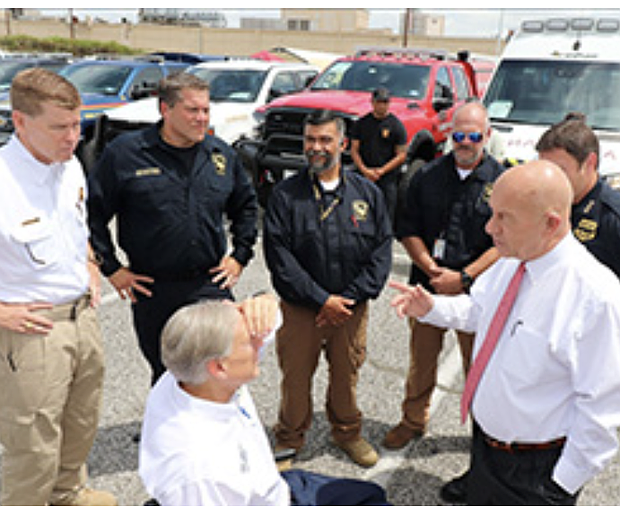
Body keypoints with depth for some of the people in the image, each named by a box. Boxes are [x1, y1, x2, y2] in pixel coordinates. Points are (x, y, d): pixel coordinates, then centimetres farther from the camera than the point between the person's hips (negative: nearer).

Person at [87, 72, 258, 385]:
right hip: (153, 291, -2)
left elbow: (246, 205, 18)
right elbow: (92, 213, -2)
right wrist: (111, 269, -4)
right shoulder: (124, 153, -7)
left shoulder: (221, 154, 5)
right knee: (165, 375, 14)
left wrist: (240, 256, 10)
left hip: (210, 286, 2)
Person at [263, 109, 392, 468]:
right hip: (300, 308, -1)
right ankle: (289, 440, 33)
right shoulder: (286, 195, -4)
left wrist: (350, 298, -10)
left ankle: (348, 433, 41)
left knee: (347, 376, 16)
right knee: (296, 378, 9)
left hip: (352, 308, 2)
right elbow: (279, 256, -10)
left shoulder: (367, 193, 3)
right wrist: (322, 300, -14)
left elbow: (382, 251, 1)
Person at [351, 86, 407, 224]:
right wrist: (364, 170, -8)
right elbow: (354, 150, 8)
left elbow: (401, 154, -2)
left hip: (387, 178, -2)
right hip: (364, 176, 3)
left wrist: (381, 171, -11)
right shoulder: (361, 123, 9)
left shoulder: (396, 125, 0)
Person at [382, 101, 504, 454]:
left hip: (476, 292, -2)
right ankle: (414, 422, 35)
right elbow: (408, 230, 4)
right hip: (428, 288, 2)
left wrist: (463, 277, -16)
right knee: (421, 360, 15)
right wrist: (432, 270, -10)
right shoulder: (428, 176, 5)